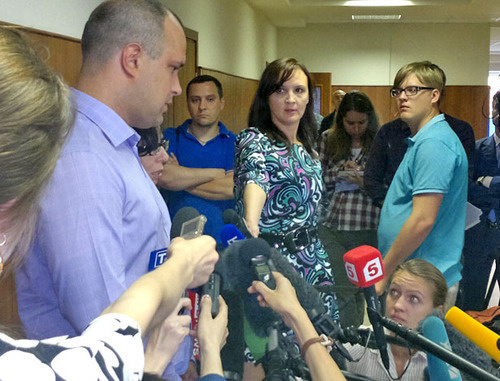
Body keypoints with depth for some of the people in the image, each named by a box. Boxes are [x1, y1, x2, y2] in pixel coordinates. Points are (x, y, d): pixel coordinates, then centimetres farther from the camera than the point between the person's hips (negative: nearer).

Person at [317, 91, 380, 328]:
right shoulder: (328, 140, 7)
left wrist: (367, 182, -14)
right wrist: (341, 172, -8)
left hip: (369, 228, 0)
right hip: (334, 227, 1)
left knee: (360, 289, 10)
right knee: (344, 290, -4)